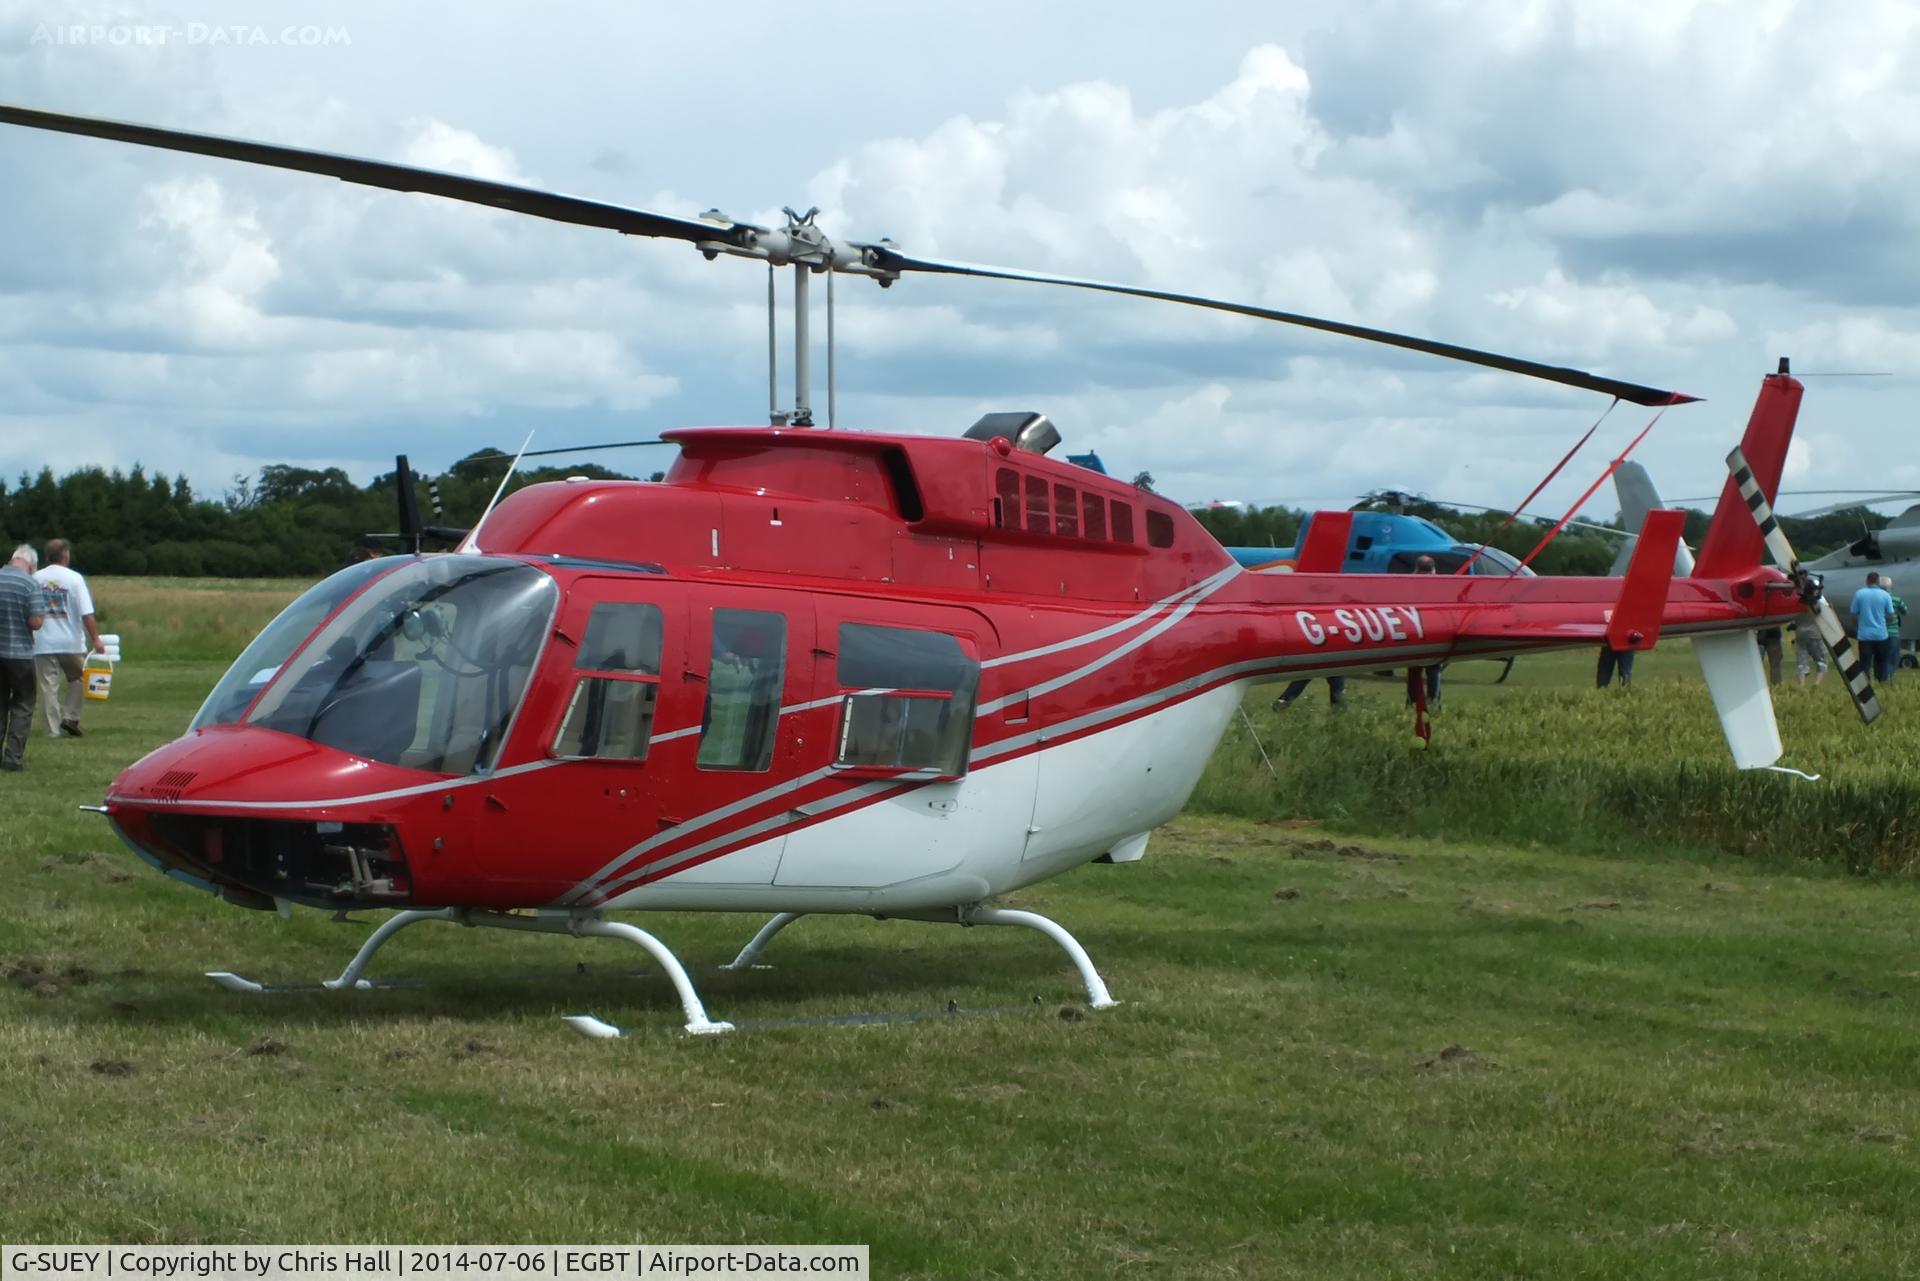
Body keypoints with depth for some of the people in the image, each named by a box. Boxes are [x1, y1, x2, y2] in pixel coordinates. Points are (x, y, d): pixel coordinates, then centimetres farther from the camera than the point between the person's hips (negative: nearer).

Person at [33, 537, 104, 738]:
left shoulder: (36, 579, 2)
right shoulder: (74, 579, -6)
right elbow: (86, 614, -11)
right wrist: (95, 639, -6)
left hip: (43, 644, 2)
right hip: (71, 642, -2)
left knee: (48, 687, 5)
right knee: (78, 680, 17)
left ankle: (53, 729, 5)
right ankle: (70, 717, 6)